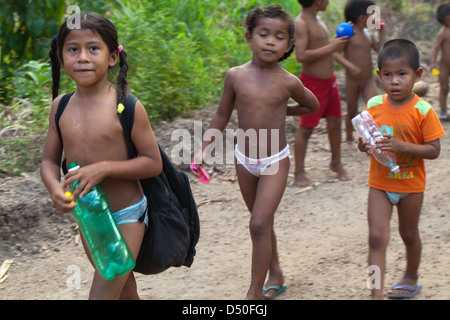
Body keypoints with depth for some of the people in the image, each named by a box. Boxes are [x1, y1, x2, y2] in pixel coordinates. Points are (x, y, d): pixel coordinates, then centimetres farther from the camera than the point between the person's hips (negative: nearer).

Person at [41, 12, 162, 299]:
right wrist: (54, 187, -19)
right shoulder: (60, 106, -4)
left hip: (127, 216, -5)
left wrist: (104, 168, -27)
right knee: (121, 284, 24)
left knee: (103, 293, -8)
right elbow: (50, 160, 3)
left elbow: (154, 163, -14)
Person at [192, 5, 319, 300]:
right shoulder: (236, 76, -8)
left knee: (260, 223, -13)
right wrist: (205, 150, -1)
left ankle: (255, 292, -5)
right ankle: (275, 275, 36)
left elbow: (313, 106, 9)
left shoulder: (288, 82, -12)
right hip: (244, 159, 3)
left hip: (275, 161, -3)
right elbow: (222, 116, 4)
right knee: (261, 223, 17)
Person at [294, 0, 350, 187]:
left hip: (329, 80, 9)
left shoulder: (317, 20, 11)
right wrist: (330, 47, -25)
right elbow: (301, 55, -29)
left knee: (335, 123, 15)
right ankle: (299, 172, 9)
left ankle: (336, 162, 32)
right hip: (313, 82, -9)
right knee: (306, 128, -1)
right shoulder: (301, 23, -19)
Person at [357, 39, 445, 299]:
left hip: (410, 185, -2)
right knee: (377, 237, -6)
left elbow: (434, 150, -17)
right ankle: (377, 293, -6)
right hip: (380, 184, 2)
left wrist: (401, 146, -29)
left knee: (409, 234, 18)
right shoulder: (374, 105, -6)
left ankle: (411, 278, 42)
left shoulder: (422, 111, -16)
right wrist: (364, 146, -18)